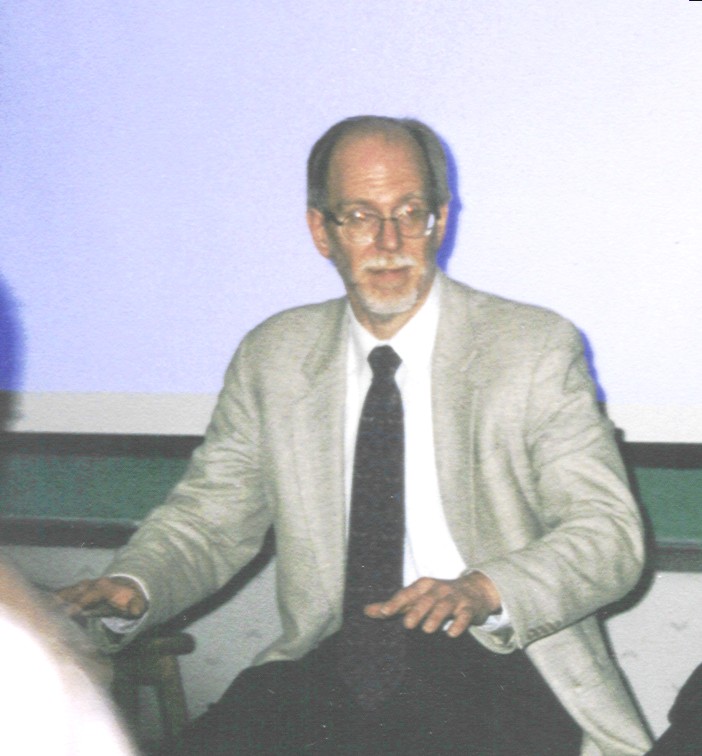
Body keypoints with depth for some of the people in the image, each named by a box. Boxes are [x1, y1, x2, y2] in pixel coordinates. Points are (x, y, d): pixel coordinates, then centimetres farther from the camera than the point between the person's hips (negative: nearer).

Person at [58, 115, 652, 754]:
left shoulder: (536, 348, -1)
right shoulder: (272, 357, 10)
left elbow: (610, 533, -6)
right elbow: (209, 517, 11)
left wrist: (485, 590, -25)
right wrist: (133, 587, -12)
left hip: (500, 661, -1)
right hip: (331, 669, 1)